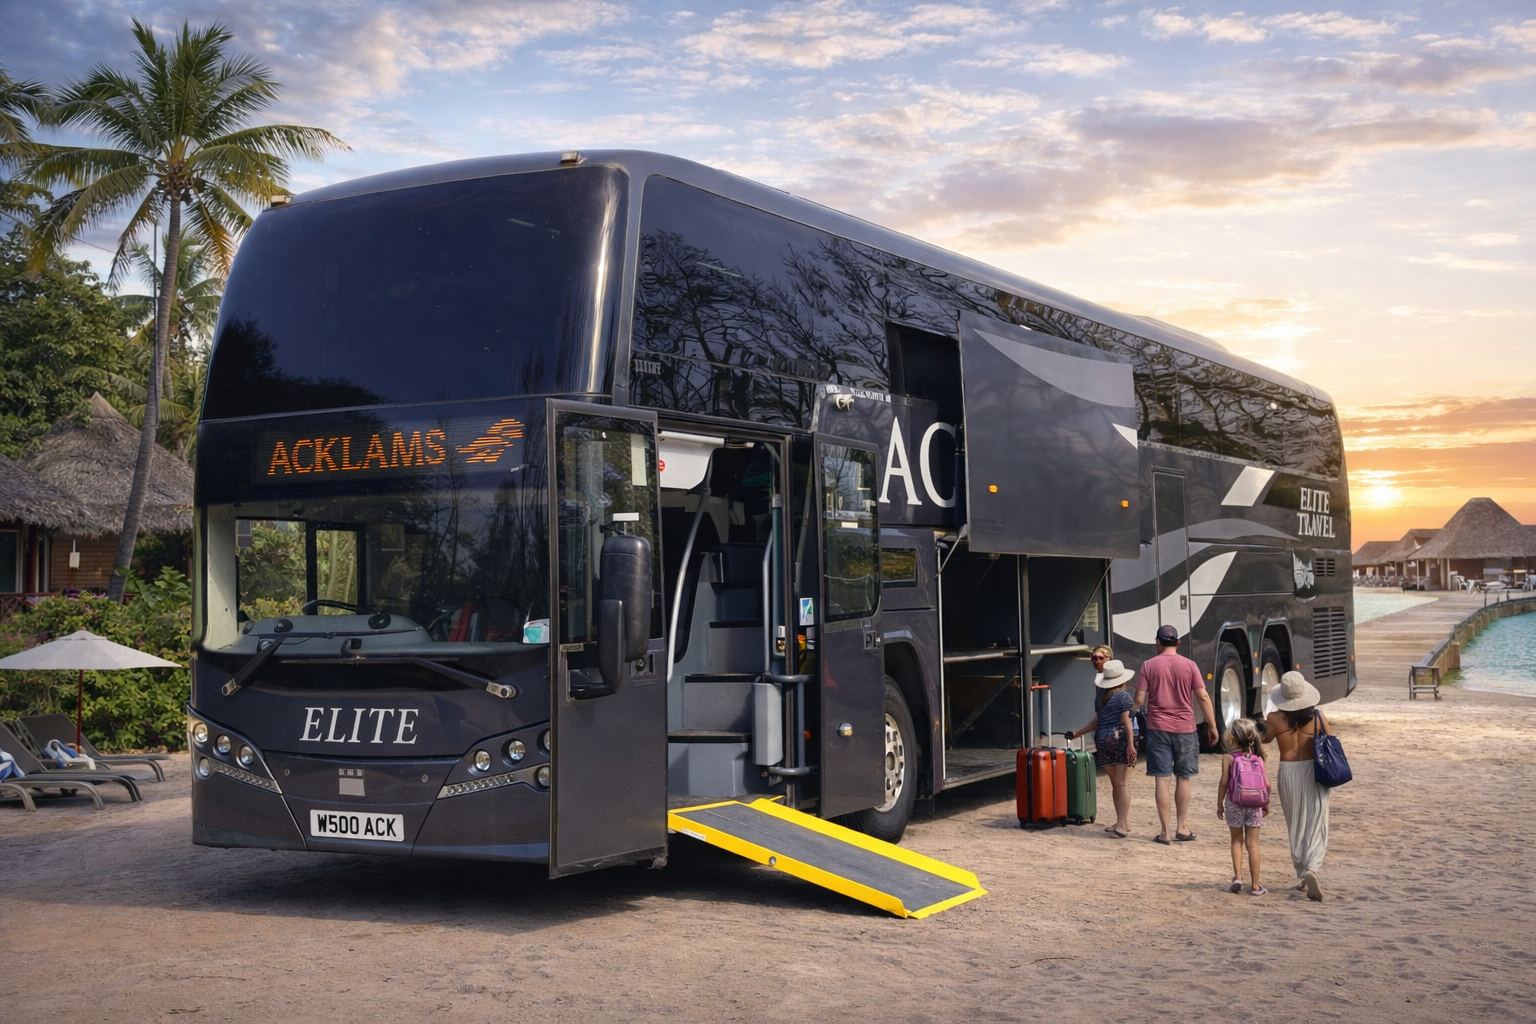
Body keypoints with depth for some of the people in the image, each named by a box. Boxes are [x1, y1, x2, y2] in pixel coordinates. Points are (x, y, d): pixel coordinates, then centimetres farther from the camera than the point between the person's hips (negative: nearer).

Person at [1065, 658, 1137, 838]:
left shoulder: (1103, 697, 13)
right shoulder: (1123, 696, -3)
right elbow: (1125, 721, -10)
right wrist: (1131, 744, -14)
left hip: (1103, 740, 5)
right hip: (1120, 738, -5)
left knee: (1115, 784, 13)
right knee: (1123, 783, -6)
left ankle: (1122, 823, 17)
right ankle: (1122, 824, -13)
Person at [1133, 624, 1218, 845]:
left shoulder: (1149, 665, -3)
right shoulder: (1189, 665, -2)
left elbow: (1139, 700, -6)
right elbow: (1203, 697, -4)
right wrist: (1212, 726, 3)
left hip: (1158, 728, -1)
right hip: (1184, 729, 1)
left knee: (1163, 779, 1)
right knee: (1183, 778, 13)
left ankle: (1165, 832, 0)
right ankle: (1181, 828, 17)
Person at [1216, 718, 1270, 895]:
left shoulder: (1228, 757, -8)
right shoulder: (1257, 757, -1)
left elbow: (1224, 782, -9)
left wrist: (1219, 803, 2)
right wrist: (1266, 803, 11)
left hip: (1234, 803, -2)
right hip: (1254, 804, 2)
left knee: (1237, 840, 16)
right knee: (1252, 843, 6)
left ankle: (1237, 876, 3)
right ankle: (1255, 885, 8)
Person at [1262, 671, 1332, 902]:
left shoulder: (1275, 719, -10)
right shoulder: (1317, 716, -9)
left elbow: (1265, 739, 8)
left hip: (1288, 772, 1)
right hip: (1313, 772, -1)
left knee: (1296, 828, 16)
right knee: (1316, 826, 3)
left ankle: (1301, 876, 23)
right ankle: (1312, 869, -20)